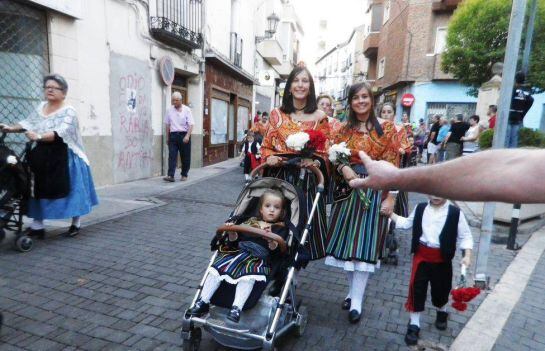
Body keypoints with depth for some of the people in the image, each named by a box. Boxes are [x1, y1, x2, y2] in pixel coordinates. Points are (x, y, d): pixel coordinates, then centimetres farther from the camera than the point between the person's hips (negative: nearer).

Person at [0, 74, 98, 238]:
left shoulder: (69, 111, -11)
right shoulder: (41, 107, 12)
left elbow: (60, 132, -25)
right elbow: (28, 123, 15)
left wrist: (39, 137, -37)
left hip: (64, 157, -6)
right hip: (43, 156, 7)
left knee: (70, 189, -1)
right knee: (40, 189, 6)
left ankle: (76, 223, 15)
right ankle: (37, 225, 13)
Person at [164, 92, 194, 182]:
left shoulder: (187, 110, -2)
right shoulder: (169, 110, 8)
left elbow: (191, 124, -8)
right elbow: (167, 124, 14)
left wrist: (187, 136, -21)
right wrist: (167, 137, 12)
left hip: (184, 135, -2)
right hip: (173, 135, 2)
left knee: (185, 157, 5)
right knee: (172, 156, -8)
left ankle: (184, 175, 18)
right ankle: (170, 175, -12)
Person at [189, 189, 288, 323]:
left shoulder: (280, 228, 10)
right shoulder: (251, 222, 22)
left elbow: (275, 250, -7)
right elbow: (235, 242, 20)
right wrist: (231, 232, 0)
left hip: (259, 258, -4)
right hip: (238, 252, 5)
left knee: (248, 276, -35)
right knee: (216, 269, -14)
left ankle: (236, 308, -37)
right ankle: (203, 302, -6)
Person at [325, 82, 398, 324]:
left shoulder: (386, 128, -2)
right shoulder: (345, 129, 8)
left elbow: (391, 165, -5)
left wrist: (390, 197, -10)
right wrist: (343, 168, -13)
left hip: (374, 191, -3)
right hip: (348, 189, 4)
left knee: (364, 243, -3)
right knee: (347, 241, 7)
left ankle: (357, 300, 6)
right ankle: (353, 290, 25)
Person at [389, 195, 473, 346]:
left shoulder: (455, 213, -10)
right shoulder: (420, 208, -2)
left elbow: (465, 235, -4)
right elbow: (407, 223, 11)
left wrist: (467, 255, -14)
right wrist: (390, 214, 4)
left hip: (442, 258, -1)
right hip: (421, 255, 1)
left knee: (441, 288, 16)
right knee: (417, 288, 2)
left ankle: (442, 312, 48)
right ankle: (414, 324, 16)